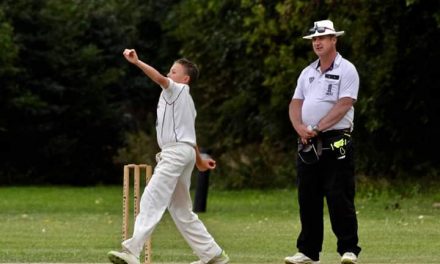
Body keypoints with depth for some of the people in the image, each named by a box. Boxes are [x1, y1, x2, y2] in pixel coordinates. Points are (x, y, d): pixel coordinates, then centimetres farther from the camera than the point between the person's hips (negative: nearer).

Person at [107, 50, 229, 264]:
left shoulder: (178, 90, -1)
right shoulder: (185, 99, 26)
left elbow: (160, 79, -22)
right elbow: (188, 134, 34)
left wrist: (137, 62, -33)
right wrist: (199, 160, 42)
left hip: (176, 151, -10)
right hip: (186, 152, 10)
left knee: (151, 200, -19)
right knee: (181, 210, 14)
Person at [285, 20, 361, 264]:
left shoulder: (346, 70, -2)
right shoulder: (308, 72, 18)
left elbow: (343, 106, -13)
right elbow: (296, 103, 12)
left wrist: (317, 129, -17)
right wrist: (300, 128, -8)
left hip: (336, 142, -6)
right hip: (308, 144, 6)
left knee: (339, 198, -10)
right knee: (308, 199, 7)